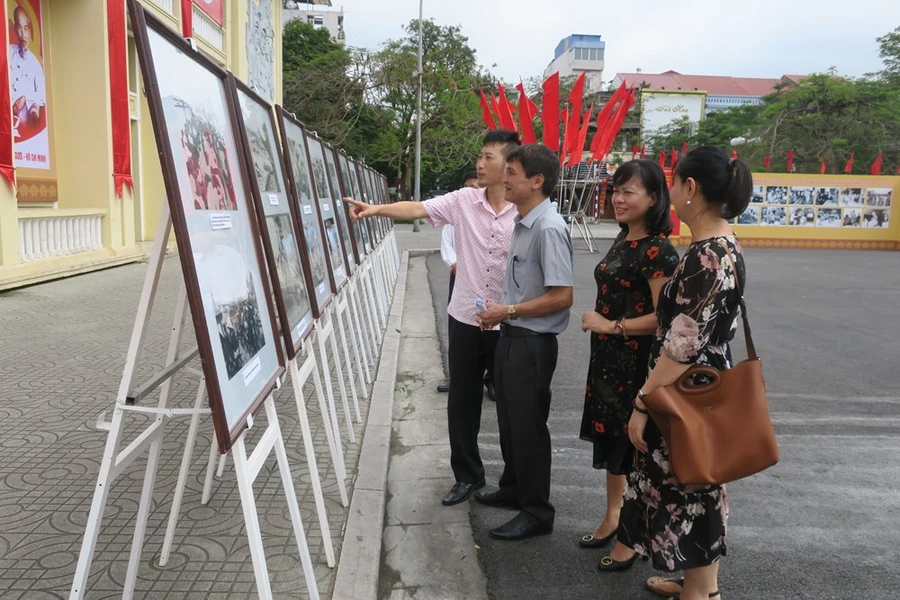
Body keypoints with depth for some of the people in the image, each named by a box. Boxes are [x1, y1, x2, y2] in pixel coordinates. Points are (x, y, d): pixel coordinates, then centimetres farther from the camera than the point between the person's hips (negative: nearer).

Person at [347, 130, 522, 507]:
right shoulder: (463, 201, -1)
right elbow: (417, 209, -11)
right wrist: (375, 209, -25)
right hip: (466, 320, 3)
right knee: (462, 401, 11)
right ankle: (467, 475, 29)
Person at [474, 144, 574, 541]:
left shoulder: (549, 229, -22)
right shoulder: (523, 223, 7)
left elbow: (562, 296, -24)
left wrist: (508, 311, -18)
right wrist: (500, 312, 7)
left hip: (533, 342, -9)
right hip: (512, 335, 9)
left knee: (528, 425, 4)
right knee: (509, 418, 22)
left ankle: (537, 512, 22)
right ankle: (513, 488, 42)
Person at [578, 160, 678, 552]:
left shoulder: (657, 250, -17)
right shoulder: (623, 240, 10)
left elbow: (663, 317, -23)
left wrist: (611, 326, -17)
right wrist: (598, 320, 12)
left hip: (637, 363, -8)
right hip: (608, 358, 9)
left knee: (634, 444, 5)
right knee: (610, 436, 18)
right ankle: (612, 517, 35)